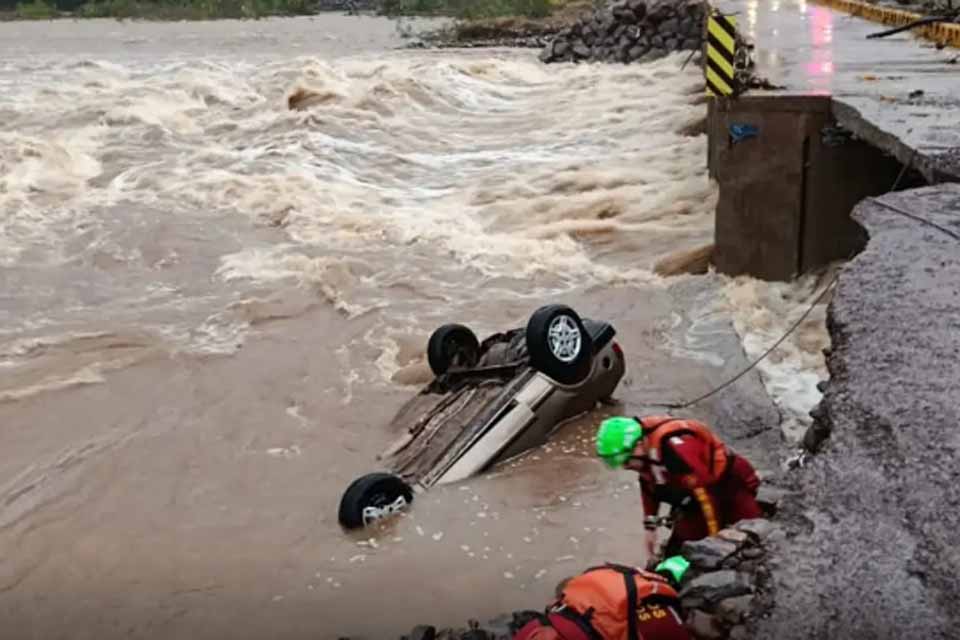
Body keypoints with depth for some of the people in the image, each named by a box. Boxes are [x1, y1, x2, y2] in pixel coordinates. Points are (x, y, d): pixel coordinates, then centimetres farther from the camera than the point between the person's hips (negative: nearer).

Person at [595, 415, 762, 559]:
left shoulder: (674, 446, -36)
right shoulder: (643, 450, -9)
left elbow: (704, 492, -32)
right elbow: (649, 485, 11)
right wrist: (650, 527, 10)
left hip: (730, 484, -7)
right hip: (691, 500, 7)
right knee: (678, 550, -2)